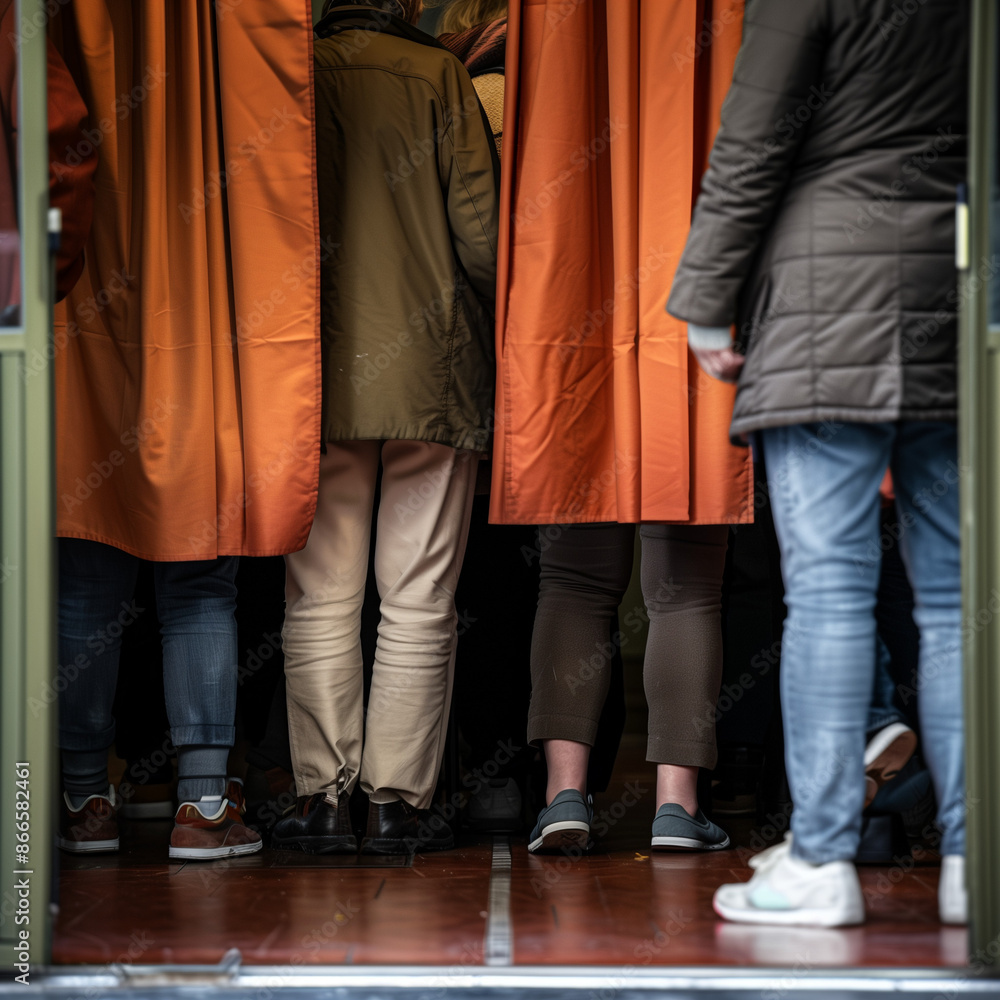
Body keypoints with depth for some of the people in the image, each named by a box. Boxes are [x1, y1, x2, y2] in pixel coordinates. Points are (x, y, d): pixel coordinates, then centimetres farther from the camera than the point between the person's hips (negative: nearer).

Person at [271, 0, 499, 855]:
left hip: (318, 373, 2)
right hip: (431, 369, -1)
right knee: (419, 600, 3)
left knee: (321, 597, 6)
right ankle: (400, 800, 3)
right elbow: (479, 223, -5)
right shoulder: (438, 76, -1)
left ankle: (323, 797, 4)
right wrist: (481, 332, 11)